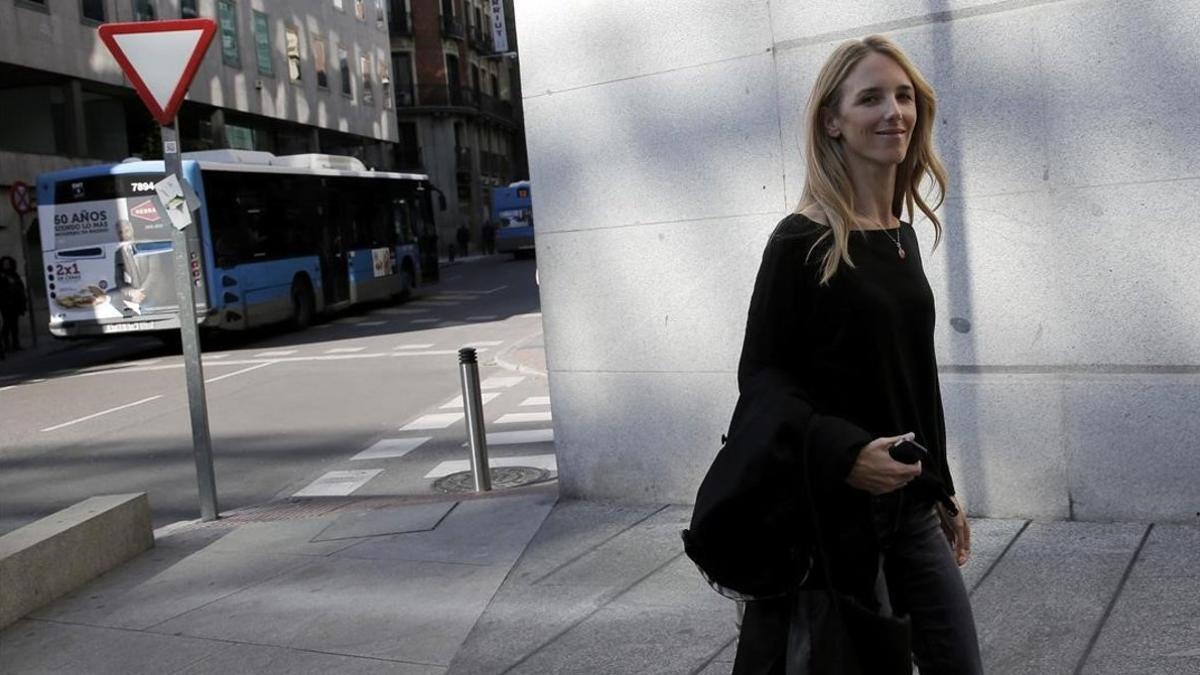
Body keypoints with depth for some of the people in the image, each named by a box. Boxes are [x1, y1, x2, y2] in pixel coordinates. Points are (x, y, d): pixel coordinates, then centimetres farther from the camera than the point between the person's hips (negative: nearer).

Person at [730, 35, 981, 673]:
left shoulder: (901, 238, 10)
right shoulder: (802, 242, -12)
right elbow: (760, 374, -13)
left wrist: (941, 492, 19)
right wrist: (842, 452, -27)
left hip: (910, 504, 7)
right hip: (833, 507, -7)